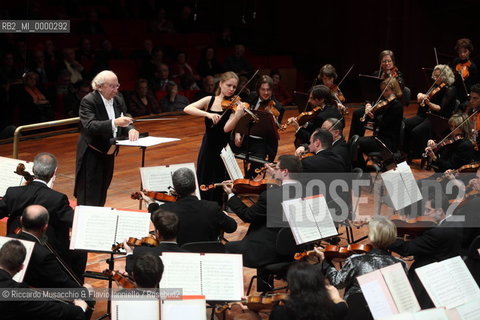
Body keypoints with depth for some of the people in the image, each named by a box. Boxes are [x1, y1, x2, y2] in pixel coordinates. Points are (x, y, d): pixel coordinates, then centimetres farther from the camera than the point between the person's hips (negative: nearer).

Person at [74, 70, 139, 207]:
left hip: (109, 153, 7)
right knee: (89, 197, -6)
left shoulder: (118, 101, 6)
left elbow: (125, 124, 8)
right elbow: (89, 126, -29)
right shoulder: (88, 101, -16)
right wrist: (114, 123, -41)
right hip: (91, 155, -7)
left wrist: (130, 129, -18)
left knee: (101, 195, 14)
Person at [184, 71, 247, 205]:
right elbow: (187, 109, -14)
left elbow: (227, 128, -20)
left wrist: (238, 115, -37)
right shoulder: (210, 101, 0)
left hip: (223, 149, -2)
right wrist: (208, 114, -27)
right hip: (208, 147, 2)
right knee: (203, 183, 9)